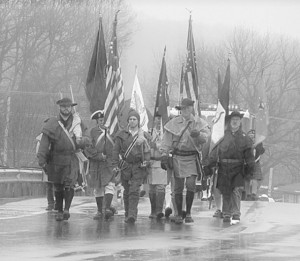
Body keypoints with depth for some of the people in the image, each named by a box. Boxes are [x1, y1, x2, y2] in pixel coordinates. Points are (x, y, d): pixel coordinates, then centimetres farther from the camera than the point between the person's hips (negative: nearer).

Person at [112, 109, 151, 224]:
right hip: (125, 166, 1)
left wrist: (146, 162, -5)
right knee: (127, 191, 7)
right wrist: (115, 166, -2)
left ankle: (132, 214, -17)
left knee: (134, 190, -12)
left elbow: (147, 150, 10)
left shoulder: (143, 135, 5)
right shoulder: (121, 134, 5)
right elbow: (115, 150, 4)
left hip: (138, 166, -1)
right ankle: (127, 214, 18)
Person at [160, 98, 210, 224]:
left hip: (192, 157, -1)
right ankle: (179, 214, 10)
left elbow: (205, 137, -10)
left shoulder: (199, 123, 4)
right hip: (178, 157, 1)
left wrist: (198, 134, -32)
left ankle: (188, 213, 2)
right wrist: (164, 155, -2)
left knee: (191, 185, -12)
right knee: (178, 187, 1)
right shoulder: (174, 123, 5)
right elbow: (166, 141, 7)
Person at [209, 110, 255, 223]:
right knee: (225, 192, 5)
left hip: (238, 168, -1)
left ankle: (236, 214, -7)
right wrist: (210, 165, 1)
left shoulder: (244, 137, 9)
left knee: (237, 191, -11)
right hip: (224, 167, 1)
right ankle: (226, 214, 15)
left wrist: (250, 168, 1)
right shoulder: (223, 135, 8)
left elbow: (249, 154, 9)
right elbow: (214, 151, 8)